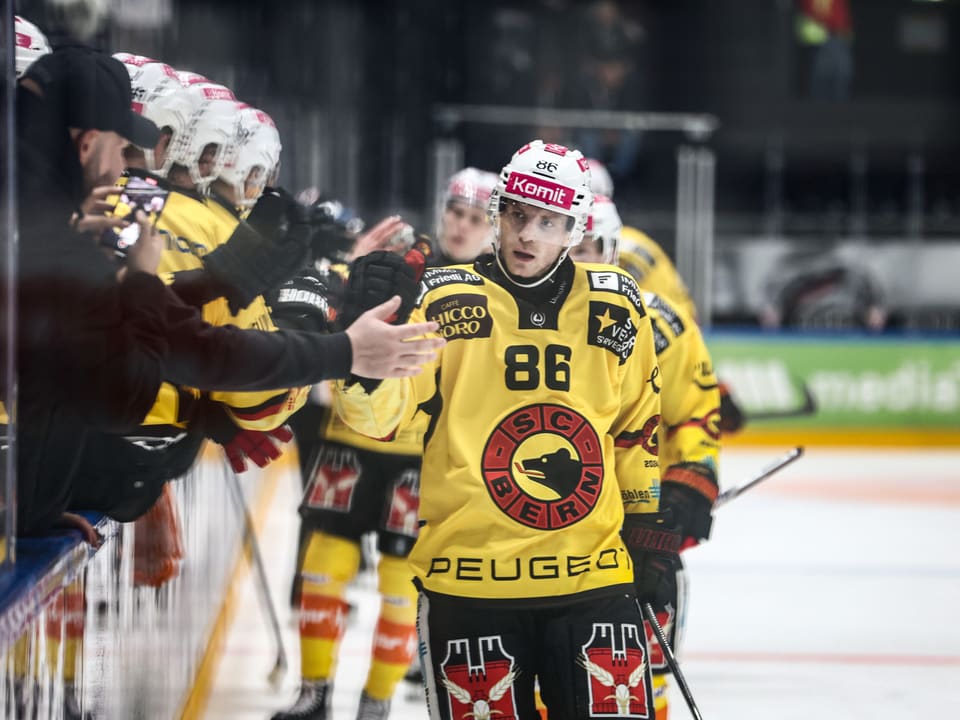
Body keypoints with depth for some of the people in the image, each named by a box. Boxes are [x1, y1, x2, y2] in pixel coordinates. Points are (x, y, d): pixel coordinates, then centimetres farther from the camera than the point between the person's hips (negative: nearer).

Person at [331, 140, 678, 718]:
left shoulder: (616, 310, 6)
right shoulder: (447, 301, -3)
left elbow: (637, 427, 18)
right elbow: (377, 413, -13)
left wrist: (650, 529, 17)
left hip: (592, 577, 2)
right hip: (469, 583, -2)